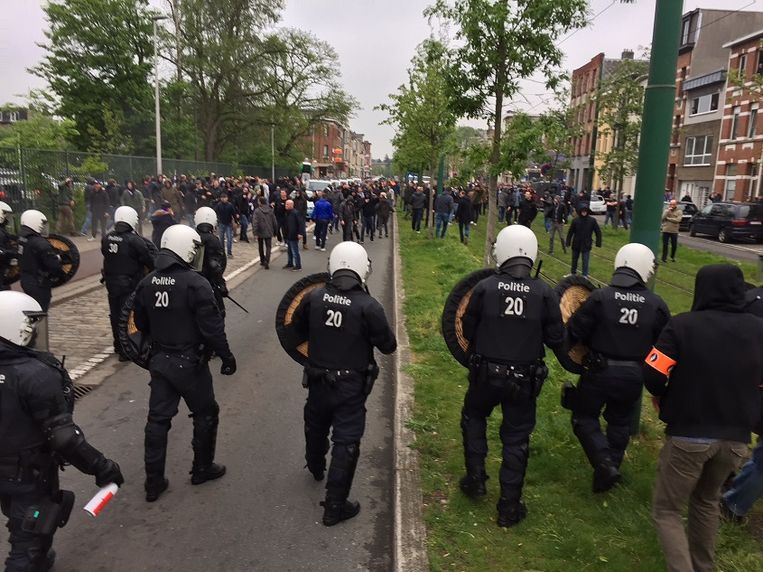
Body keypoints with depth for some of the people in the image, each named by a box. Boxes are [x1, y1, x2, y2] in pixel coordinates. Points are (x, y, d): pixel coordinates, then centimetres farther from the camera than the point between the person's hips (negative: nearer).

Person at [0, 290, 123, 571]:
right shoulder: (36, 374, -29)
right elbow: (62, 436, -28)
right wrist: (101, 467, -19)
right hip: (29, 474, -8)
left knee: (23, 527, 30)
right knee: (28, 540, 9)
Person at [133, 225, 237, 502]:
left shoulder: (147, 283, 1)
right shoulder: (195, 283, -20)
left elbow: (141, 323, 12)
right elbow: (212, 326, -19)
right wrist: (226, 356, -8)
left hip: (159, 361, 6)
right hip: (190, 362, -6)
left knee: (158, 419, 13)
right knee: (205, 414, 15)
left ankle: (154, 481, 21)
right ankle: (202, 468, 28)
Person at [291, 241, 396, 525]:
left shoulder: (313, 298, -12)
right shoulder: (369, 307, -22)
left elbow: (298, 327, 7)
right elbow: (388, 346, -12)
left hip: (318, 381, 4)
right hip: (351, 387, -4)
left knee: (315, 427, 29)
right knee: (346, 443, 8)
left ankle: (316, 467, 57)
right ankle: (335, 506, 16)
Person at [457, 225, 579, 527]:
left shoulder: (485, 287, -13)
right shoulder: (544, 293, -10)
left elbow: (468, 329, -2)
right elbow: (556, 338, -4)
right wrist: (571, 365, 16)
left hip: (486, 373, -1)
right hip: (524, 378, 1)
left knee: (473, 417, 27)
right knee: (516, 438, 14)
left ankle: (475, 477, 29)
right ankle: (509, 506, 23)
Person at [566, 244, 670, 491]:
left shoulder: (600, 297, -15)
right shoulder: (656, 304, -5)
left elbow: (574, 332, -13)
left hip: (600, 371, -3)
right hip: (634, 377, 3)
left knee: (584, 416, 14)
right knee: (620, 423, 23)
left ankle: (604, 462, -3)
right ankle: (612, 467, 34)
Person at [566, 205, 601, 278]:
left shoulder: (592, 220, -8)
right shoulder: (575, 220, -8)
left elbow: (598, 232, -2)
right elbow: (570, 232, -2)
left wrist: (598, 243, -6)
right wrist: (568, 242, -4)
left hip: (586, 245, -2)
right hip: (576, 244, 2)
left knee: (585, 261, 1)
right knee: (574, 259, 18)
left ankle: (585, 275, 13)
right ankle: (573, 273, 36)